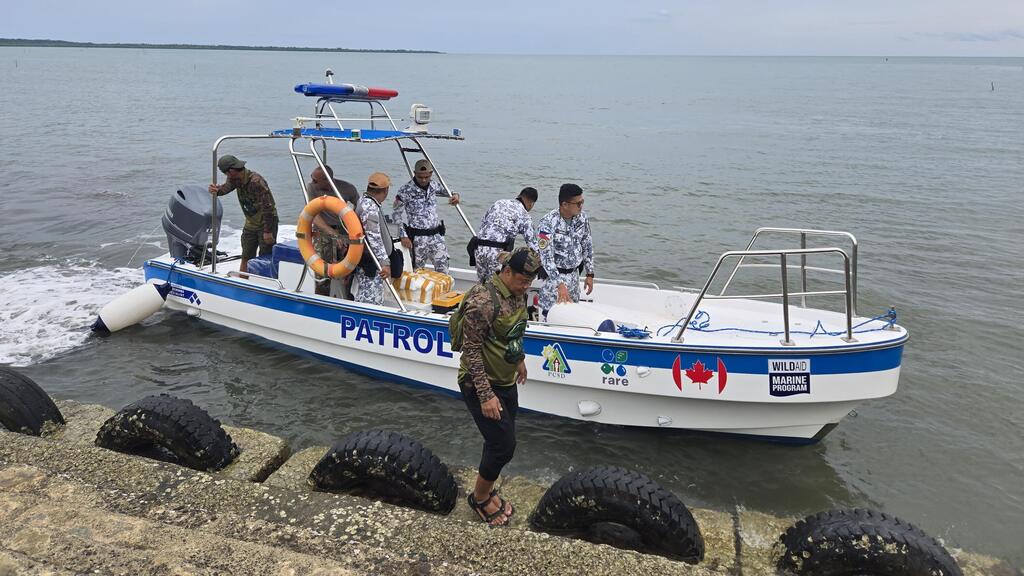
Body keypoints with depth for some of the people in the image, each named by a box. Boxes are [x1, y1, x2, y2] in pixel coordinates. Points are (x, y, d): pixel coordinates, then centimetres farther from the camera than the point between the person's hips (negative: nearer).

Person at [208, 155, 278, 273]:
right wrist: (216, 190, -36)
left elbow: (267, 207, -27)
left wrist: (268, 231, -26)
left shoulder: (256, 182, -27)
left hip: (266, 223, -8)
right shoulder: (235, 179, 0)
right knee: (246, 257, 12)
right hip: (250, 223, 8)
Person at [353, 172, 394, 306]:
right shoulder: (370, 207, -21)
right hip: (369, 266, -11)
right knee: (370, 302, -5)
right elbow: (374, 238, -28)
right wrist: (385, 263, -31)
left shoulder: (364, 201, 11)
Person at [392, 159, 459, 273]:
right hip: (418, 238, -5)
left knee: (443, 271, 5)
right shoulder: (406, 190, -10)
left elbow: (446, 191, 26)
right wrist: (403, 236, -14)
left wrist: (455, 195, 2)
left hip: (437, 235, 5)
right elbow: (397, 215, -6)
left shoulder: (434, 186, 5)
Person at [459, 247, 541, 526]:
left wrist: (519, 359, 27)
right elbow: (471, 350, -24)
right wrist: (486, 395, -23)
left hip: (506, 381, 8)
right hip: (482, 383, -8)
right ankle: (480, 498, 21)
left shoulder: (517, 293, -1)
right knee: (503, 445, -3)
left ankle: (487, 492, 37)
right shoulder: (483, 301, -27)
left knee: (500, 443, 16)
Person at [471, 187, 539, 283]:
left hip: (479, 247, 6)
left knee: (482, 284, 15)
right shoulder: (523, 214, 2)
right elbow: (532, 242, 1)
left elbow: (482, 223, 18)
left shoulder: (498, 203, 18)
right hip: (498, 250, -6)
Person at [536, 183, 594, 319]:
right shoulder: (548, 223, -21)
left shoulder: (582, 218, -1)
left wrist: (590, 274, 8)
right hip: (554, 275, -6)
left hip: (573, 274, 6)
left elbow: (587, 246, 10)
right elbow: (546, 257, -26)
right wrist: (560, 284, -33)